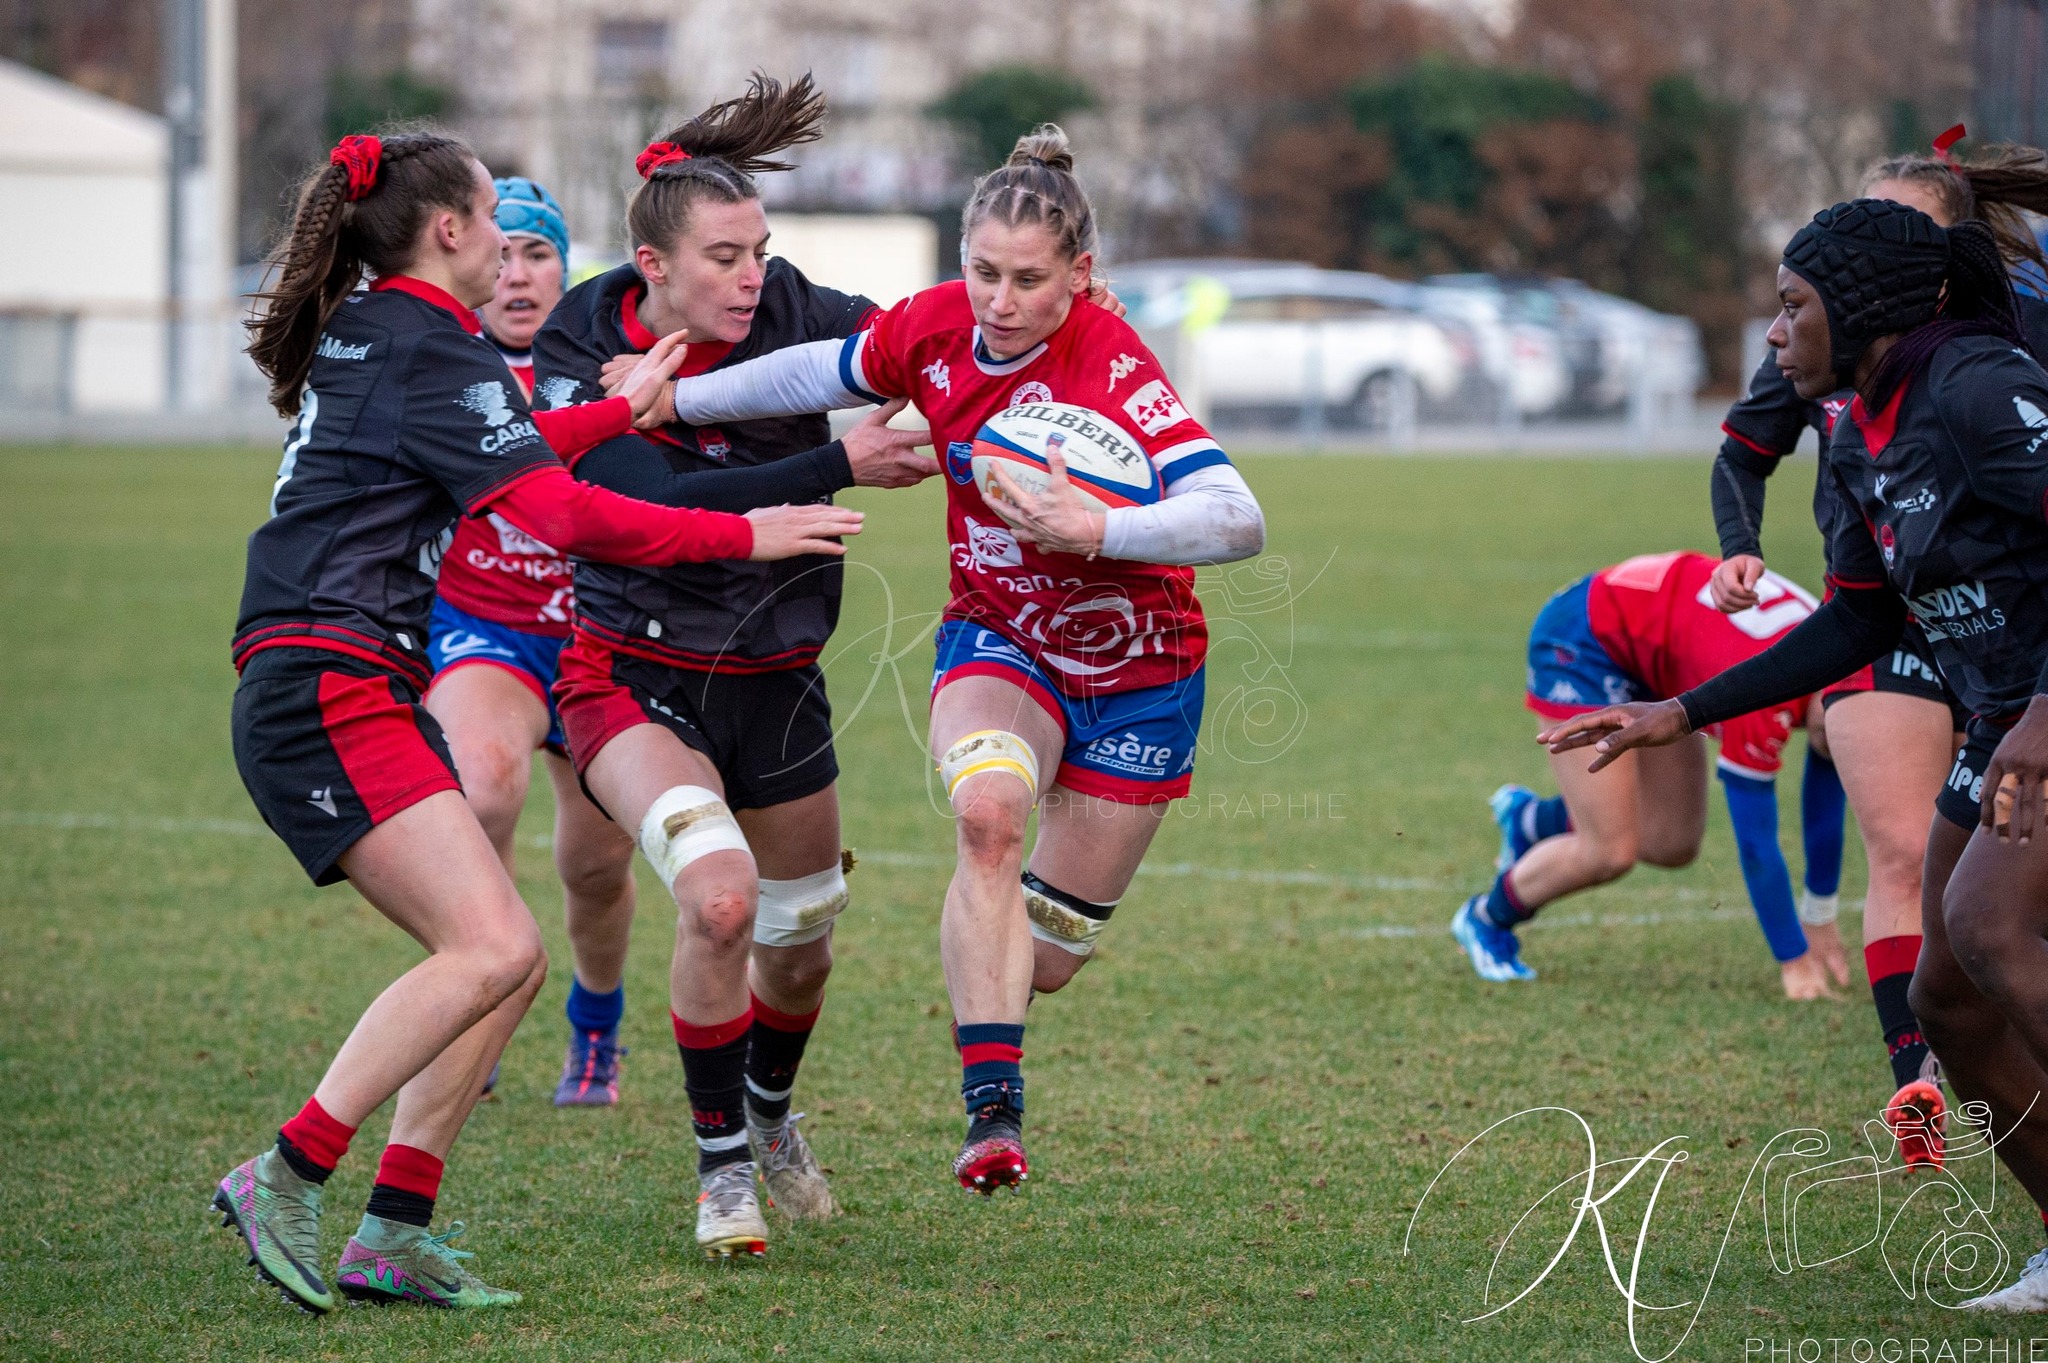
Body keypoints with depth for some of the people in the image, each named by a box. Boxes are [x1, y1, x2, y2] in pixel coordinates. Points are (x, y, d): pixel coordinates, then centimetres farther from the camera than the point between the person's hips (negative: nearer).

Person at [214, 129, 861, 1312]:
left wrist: (624, 411, 42)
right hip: (330, 689, -10)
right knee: (490, 948, -20)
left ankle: (394, 1235, 2)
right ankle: (285, 1182, -19)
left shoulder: (365, 336, 19)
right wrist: (744, 536, -9)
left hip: (361, 698, 10)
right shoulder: (432, 350, -10)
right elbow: (564, 514, -17)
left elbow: (497, 453, 36)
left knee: (511, 959, 6)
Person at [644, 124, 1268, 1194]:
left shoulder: (1111, 369, -28)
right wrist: (666, 401, 13)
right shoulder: (934, 327, -13)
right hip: (997, 637, 2)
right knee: (987, 811, -32)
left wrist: (1095, 531, -51)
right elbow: (817, 375, 9)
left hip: (1138, 672, -2)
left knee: (1045, 959, 6)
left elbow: (1237, 519, -38)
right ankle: (992, 1107, -31)